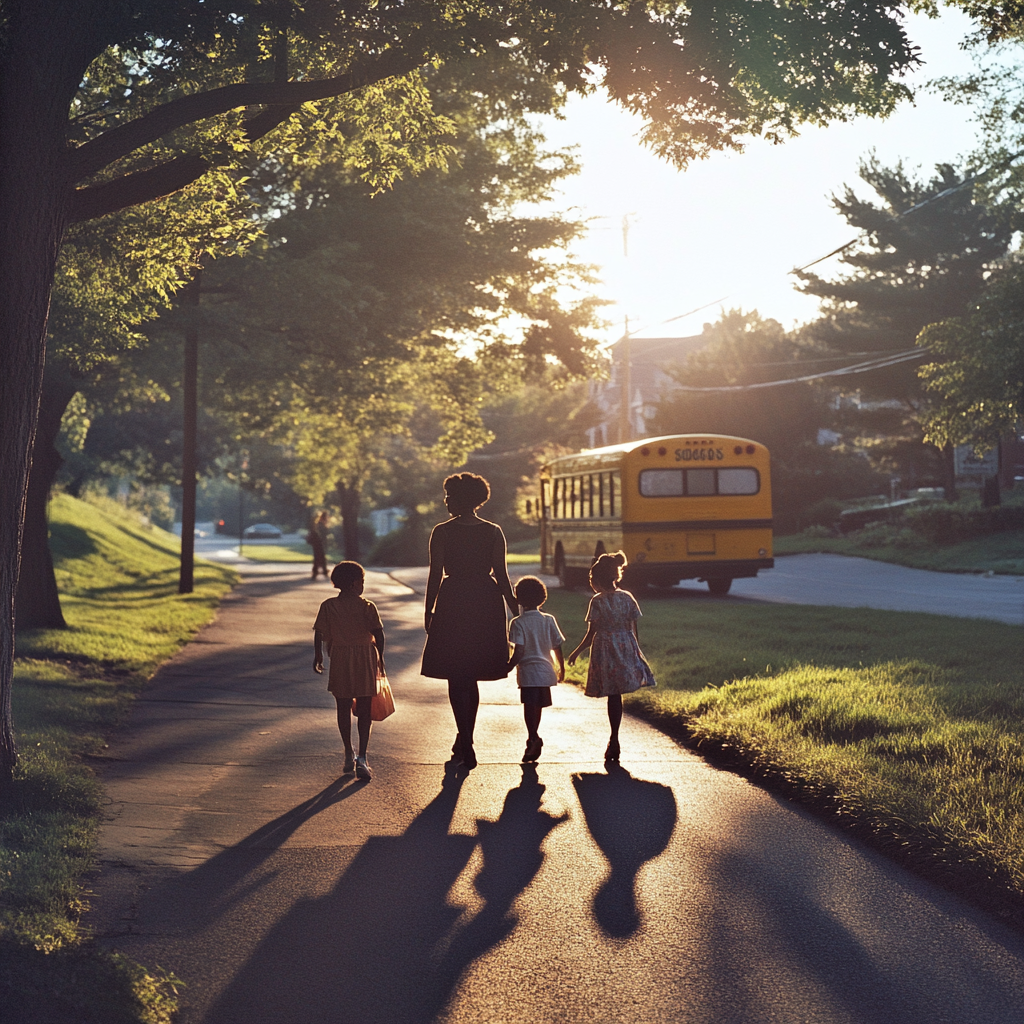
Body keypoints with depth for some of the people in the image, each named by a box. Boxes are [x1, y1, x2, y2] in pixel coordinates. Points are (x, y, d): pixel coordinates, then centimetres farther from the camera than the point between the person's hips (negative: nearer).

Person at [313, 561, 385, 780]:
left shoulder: (328, 606, -1)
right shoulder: (367, 607, -7)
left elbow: (319, 633, -2)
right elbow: (378, 634, -9)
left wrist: (318, 656, 11)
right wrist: (380, 657, 3)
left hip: (340, 659, 2)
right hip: (365, 659, -2)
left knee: (343, 708, 14)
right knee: (364, 710, 3)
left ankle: (348, 756, 20)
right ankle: (361, 758, -8)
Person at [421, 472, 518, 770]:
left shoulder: (441, 532, -6)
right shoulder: (493, 532, 0)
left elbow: (435, 575, -6)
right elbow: (502, 576, -1)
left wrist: (428, 611, 4)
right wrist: (515, 610, 7)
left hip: (453, 603, -3)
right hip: (486, 604, 3)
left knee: (456, 678, 2)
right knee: (471, 678, 16)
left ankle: (466, 745, -11)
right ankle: (464, 742, 24)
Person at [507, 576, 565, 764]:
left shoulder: (518, 623, -10)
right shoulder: (549, 620, 5)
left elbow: (519, 652, -17)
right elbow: (557, 647, 8)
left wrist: (507, 668, -7)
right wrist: (562, 669, 20)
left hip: (528, 672, -5)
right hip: (546, 671, 5)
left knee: (529, 707, -8)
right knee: (537, 706, 19)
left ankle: (534, 738, -26)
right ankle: (533, 738, 32)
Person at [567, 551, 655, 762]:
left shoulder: (597, 601, -9)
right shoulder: (627, 597, 2)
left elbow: (591, 633, -7)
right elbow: (633, 629, 5)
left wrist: (576, 652, 3)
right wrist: (636, 648, 17)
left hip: (605, 650, -3)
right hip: (626, 648, 3)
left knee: (613, 696, 2)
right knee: (617, 696, 9)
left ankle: (614, 740, 3)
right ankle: (614, 739, 11)